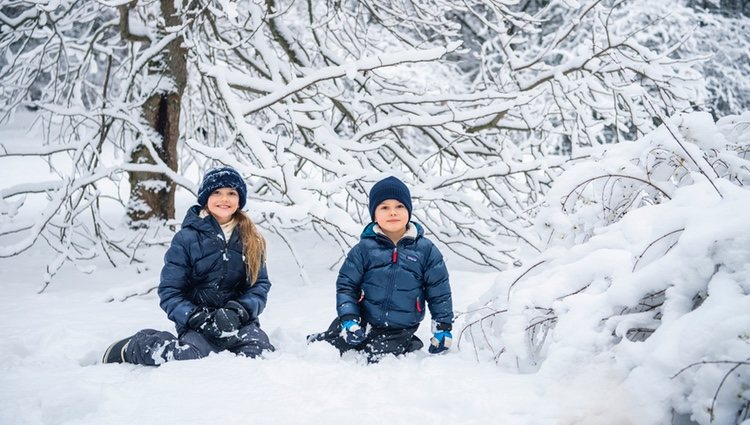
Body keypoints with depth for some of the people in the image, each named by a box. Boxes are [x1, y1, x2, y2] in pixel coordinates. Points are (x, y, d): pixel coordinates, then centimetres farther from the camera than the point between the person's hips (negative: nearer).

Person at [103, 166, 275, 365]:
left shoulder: (250, 240, 7)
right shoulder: (187, 238, -2)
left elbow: (260, 284, 4)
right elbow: (169, 292, -3)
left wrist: (239, 310, -15)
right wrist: (197, 318, -18)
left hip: (239, 320, 2)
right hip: (197, 322, -2)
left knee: (261, 352, -28)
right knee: (191, 356, -33)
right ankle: (133, 347, -2)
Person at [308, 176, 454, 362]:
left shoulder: (426, 250, -2)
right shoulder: (364, 248, -2)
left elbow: (439, 292, 5)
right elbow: (345, 285, 1)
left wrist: (443, 328, 3)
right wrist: (349, 319, -12)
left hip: (399, 330, -1)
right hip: (363, 322, 1)